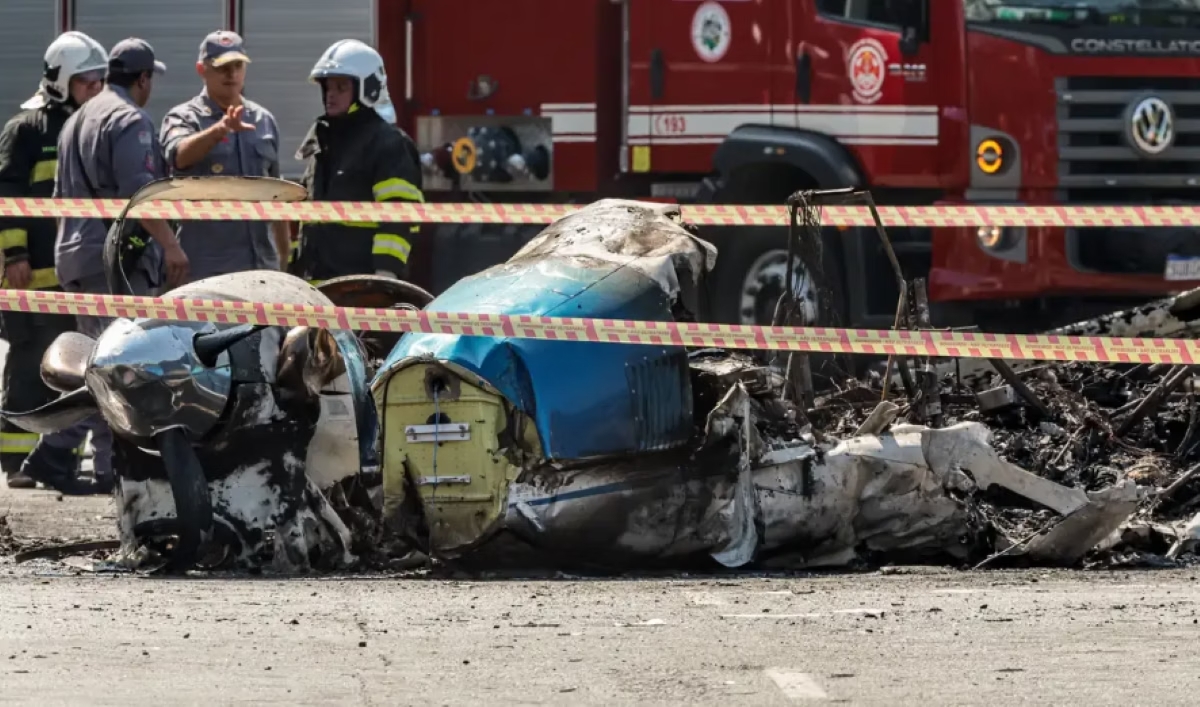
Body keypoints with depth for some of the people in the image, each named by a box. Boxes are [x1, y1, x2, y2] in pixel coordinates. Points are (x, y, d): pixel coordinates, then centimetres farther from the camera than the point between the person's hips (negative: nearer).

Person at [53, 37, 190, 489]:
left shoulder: (77, 121, 20)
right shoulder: (131, 121, -10)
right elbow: (138, 193, -19)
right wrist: (170, 244, -17)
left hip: (74, 255, 9)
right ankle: (115, 463, -16)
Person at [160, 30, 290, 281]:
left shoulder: (264, 120, 16)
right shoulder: (183, 118, -1)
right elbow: (179, 155, -25)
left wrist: (285, 256, 22)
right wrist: (220, 129, -42)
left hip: (261, 263, 5)